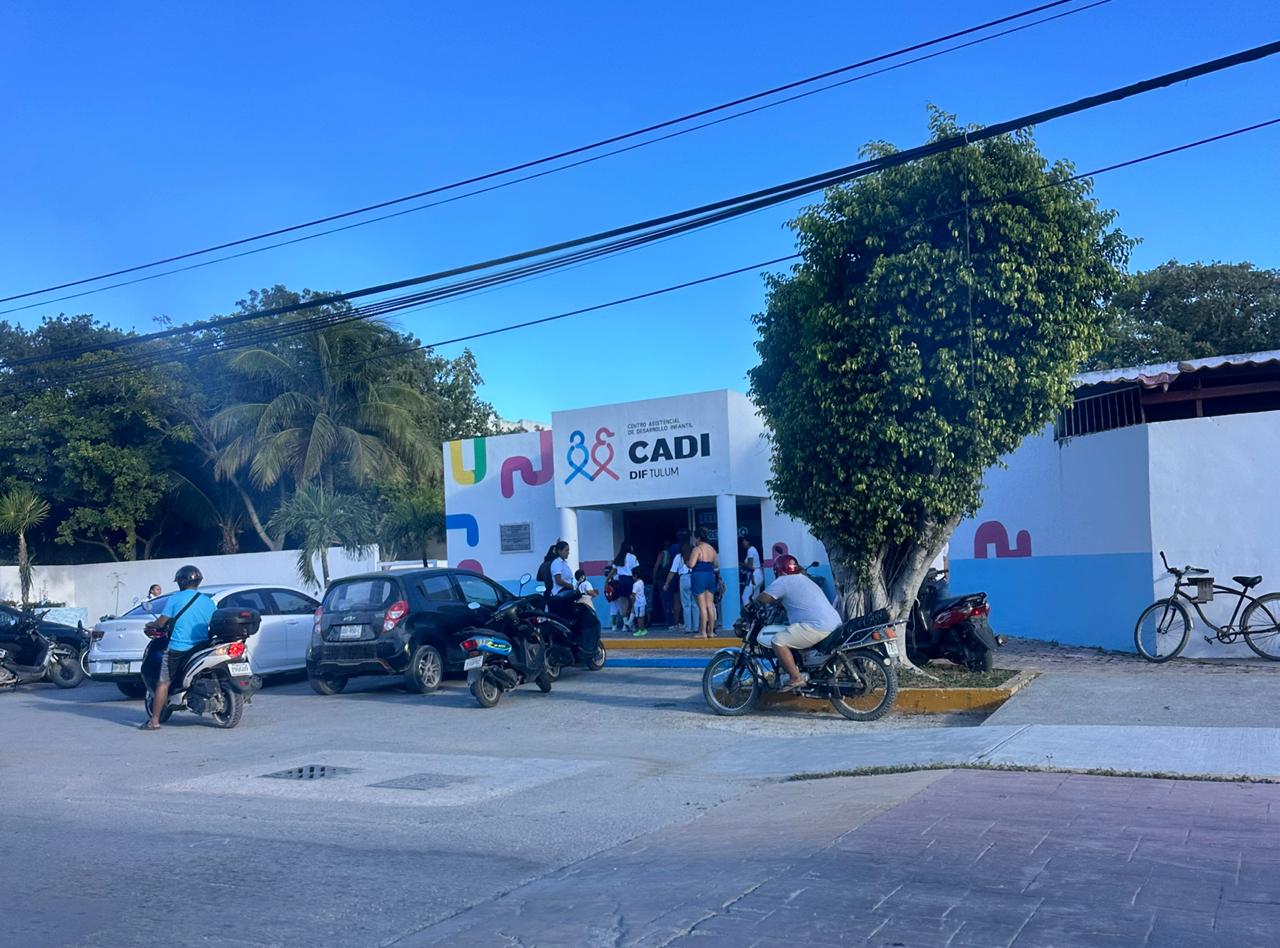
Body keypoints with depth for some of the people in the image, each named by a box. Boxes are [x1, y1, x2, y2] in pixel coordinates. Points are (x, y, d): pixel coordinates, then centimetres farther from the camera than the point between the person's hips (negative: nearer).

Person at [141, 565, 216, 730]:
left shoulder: (175, 598, -4)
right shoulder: (208, 601, 5)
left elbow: (161, 623, -3)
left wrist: (151, 625, 18)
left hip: (178, 648, -4)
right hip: (201, 648, 4)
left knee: (163, 683, 2)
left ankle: (154, 721, -1)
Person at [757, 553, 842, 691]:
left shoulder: (783, 581, -1)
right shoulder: (805, 579, 27)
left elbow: (763, 598, -7)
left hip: (817, 627, -10)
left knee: (778, 642, -12)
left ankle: (796, 678, -12)